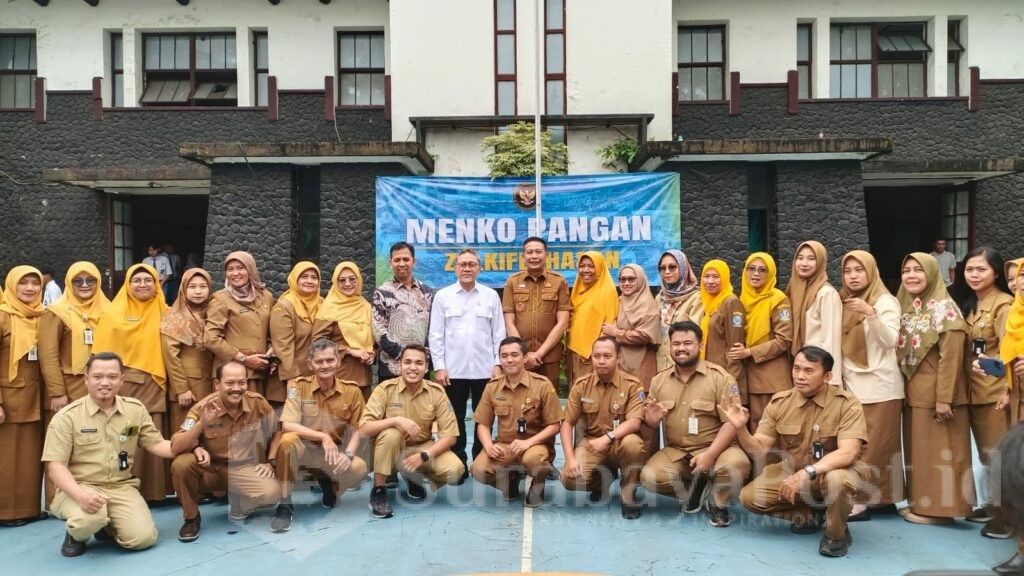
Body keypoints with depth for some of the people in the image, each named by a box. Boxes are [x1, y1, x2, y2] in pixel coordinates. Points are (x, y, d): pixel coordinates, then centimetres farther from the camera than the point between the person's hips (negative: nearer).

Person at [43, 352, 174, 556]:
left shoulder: (136, 409, 4)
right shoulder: (67, 416, -7)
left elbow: (156, 445, 6)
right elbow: (55, 465, -11)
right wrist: (80, 495, -28)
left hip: (122, 487, 3)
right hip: (80, 487, -3)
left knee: (143, 538, -17)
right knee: (90, 518, -36)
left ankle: (108, 526, 18)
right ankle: (76, 535, 3)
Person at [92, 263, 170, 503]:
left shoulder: (163, 314, 9)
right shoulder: (114, 313, 3)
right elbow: (103, 351, 0)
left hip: (153, 386, 2)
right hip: (122, 385, -1)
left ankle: (149, 491, 12)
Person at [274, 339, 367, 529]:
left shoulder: (352, 390, -6)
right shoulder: (298, 385, -12)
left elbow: (357, 429, 0)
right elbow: (287, 425, -22)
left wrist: (348, 454, -20)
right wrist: (323, 437, -28)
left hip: (333, 452, 2)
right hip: (304, 448, -2)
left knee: (359, 468, -28)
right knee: (288, 440, -36)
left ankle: (327, 482, 11)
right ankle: (285, 504, -19)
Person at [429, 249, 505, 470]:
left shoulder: (491, 296, 5)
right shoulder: (442, 296, 2)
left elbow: (499, 333, 6)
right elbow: (436, 335, 1)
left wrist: (498, 364, -1)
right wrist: (439, 366, -4)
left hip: (485, 369, 1)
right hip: (454, 370, -1)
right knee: (456, 420, 8)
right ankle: (458, 465, 19)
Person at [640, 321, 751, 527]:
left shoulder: (720, 377, -7)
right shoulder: (659, 380, 6)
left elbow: (731, 422, -13)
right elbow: (650, 423, 12)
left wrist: (710, 454, -25)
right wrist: (652, 419, -14)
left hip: (715, 449, -3)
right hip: (675, 452, 3)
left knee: (737, 464, -34)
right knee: (649, 477, -23)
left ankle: (717, 500, 0)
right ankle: (693, 490, 8)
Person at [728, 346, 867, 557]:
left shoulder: (846, 403, -18)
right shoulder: (779, 402, -7)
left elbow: (847, 453, -30)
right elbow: (758, 450, -7)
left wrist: (807, 473, -43)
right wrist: (741, 429, -28)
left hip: (835, 470, -4)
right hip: (792, 470, 4)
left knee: (836, 480, -39)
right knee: (749, 497, -15)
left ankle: (837, 533, -7)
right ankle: (807, 516, 12)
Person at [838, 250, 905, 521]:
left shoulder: (886, 301, -4)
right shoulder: (843, 302, 13)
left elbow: (890, 341, -15)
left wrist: (870, 313, -25)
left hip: (880, 386, -6)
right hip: (851, 385, 6)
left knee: (874, 446, -4)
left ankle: (862, 501, -2)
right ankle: (879, 496, 11)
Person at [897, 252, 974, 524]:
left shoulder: (944, 307, -13)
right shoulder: (906, 308, 10)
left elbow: (951, 356, -18)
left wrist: (944, 398, -21)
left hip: (937, 393, -8)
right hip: (914, 393, 8)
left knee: (939, 450, 1)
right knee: (918, 449, 13)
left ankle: (939, 507, 9)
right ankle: (921, 502, 23)